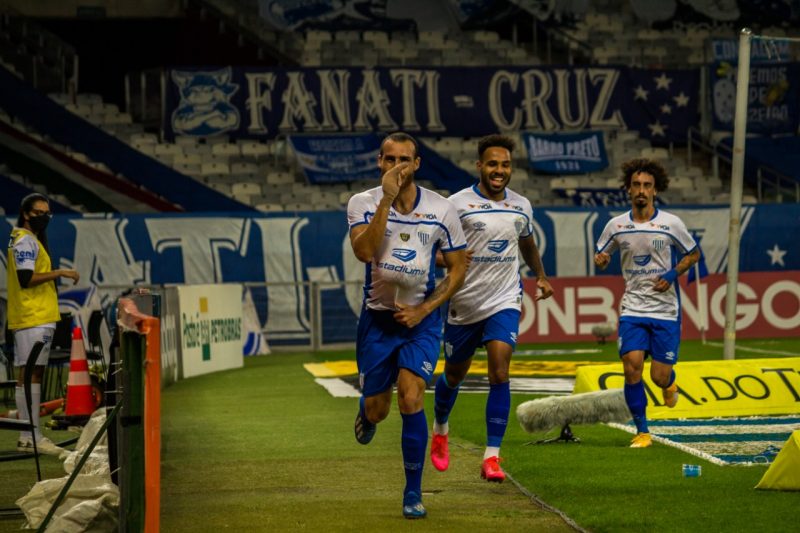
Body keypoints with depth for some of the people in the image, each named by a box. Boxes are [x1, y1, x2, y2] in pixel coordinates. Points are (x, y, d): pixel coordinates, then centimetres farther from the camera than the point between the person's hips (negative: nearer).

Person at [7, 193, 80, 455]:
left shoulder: (29, 240, 21)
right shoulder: (25, 241, -10)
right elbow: (25, 278, -20)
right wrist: (59, 273, -17)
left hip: (38, 318, 11)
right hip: (33, 318, -11)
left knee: (29, 375, 11)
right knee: (30, 375, -11)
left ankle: (28, 436, 14)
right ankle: (31, 437, -12)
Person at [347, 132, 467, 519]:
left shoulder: (441, 209, -6)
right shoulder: (363, 203, -7)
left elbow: (458, 268, 2)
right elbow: (363, 251, -25)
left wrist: (424, 310, -8)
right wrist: (387, 199, -28)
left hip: (421, 318, -1)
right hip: (378, 316, 1)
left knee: (410, 400, -16)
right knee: (376, 410, 8)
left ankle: (413, 494, -4)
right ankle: (365, 413, 49)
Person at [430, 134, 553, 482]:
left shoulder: (521, 206, 6)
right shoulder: (458, 204, -9)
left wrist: (541, 276, 14)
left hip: (504, 301, 1)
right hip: (464, 304, -1)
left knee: (499, 372, -16)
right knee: (454, 375, 15)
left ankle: (492, 456, -16)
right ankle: (440, 430, 45)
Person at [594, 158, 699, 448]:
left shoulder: (671, 224, -5)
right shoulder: (616, 225, 1)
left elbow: (694, 253, 8)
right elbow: (601, 256, 13)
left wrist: (673, 274, -8)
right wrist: (600, 261, -11)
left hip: (666, 309, -1)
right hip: (632, 308, 1)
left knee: (659, 377, -2)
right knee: (632, 368, -15)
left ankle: (669, 383, 37)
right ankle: (642, 432, -1)